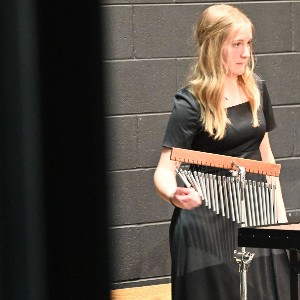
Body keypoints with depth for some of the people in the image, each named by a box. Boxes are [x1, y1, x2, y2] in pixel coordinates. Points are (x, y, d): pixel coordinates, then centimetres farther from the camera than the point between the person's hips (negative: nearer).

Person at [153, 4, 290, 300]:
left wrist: (280, 214, 11)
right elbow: (165, 170, -19)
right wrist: (174, 196, -40)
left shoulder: (256, 88, 5)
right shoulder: (191, 103, -13)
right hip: (209, 221, -5)